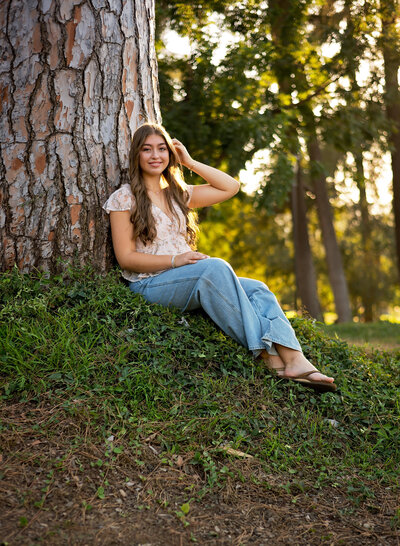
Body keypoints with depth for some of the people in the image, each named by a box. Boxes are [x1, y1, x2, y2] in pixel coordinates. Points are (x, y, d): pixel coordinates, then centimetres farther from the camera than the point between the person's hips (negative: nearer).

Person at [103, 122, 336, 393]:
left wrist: (190, 162, 11)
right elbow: (126, 258, -6)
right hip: (150, 285, -6)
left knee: (257, 289, -19)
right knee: (215, 266, -34)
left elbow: (231, 187, 16)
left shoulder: (178, 194, 20)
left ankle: (295, 361, -39)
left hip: (188, 281, 6)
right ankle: (267, 354, -36)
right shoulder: (125, 198, 2)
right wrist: (175, 260, -19)